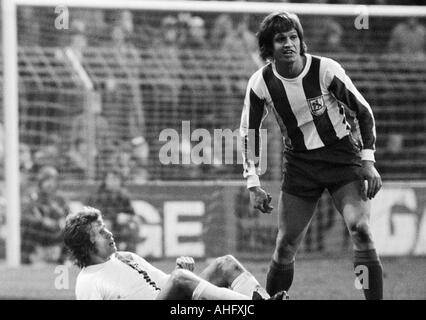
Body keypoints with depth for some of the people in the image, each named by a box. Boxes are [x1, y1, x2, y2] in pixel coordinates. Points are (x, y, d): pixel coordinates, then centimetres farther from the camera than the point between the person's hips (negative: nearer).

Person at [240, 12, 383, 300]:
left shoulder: (326, 70, -15)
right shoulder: (260, 83, -9)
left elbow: (364, 111, -5)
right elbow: (249, 131, 4)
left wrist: (368, 162, -10)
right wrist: (254, 184, -2)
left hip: (342, 157, -2)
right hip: (299, 165, 2)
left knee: (360, 229, -21)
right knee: (286, 246, 2)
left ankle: (375, 297, -17)